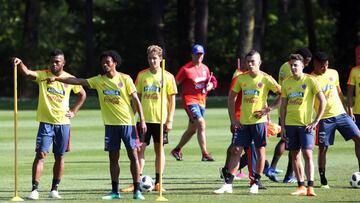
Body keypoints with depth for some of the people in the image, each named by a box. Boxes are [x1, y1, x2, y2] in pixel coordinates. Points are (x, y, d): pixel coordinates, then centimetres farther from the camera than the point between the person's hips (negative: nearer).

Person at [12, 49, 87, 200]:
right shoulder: (43, 75, -4)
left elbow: (82, 95, 17)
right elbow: (27, 73, -23)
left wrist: (73, 111, 6)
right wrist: (20, 64, -43)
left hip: (63, 122, 2)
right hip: (46, 122, -2)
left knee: (60, 156, 7)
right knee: (41, 154, -11)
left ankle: (54, 189, 17)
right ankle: (35, 189, -13)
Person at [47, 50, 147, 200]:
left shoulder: (125, 79, -4)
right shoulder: (99, 80, 5)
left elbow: (136, 100, -3)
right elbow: (78, 81, 2)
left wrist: (142, 120, -7)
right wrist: (56, 79, -6)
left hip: (127, 123, -4)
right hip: (110, 124, 4)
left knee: (133, 155, -4)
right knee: (113, 158, 4)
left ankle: (137, 191, -2)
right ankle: (115, 191, 10)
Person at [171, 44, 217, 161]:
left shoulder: (205, 68, 11)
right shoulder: (186, 69, -8)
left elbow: (210, 83, 22)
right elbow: (175, 83, -6)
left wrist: (209, 86, -1)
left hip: (201, 101, 7)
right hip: (190, 100, -7)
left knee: (192, 129, 14)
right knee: (201, 124, -21)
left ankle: (177, 150, 31)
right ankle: (204, 154, -23)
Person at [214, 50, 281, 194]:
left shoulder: (266, 79, -6)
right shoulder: (241, 78, 5)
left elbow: (282, 94, -3)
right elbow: (231, 97, 13)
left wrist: (270, 108, -11)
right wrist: (233, 118, 5)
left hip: (259, 120, -3)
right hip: (243, 121, 3)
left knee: (260, 150, 2)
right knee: (236, 150, 0)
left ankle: (256, 184, 11)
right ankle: (228, 184, 1)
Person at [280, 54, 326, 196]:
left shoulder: (309, 80, -4)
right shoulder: (286, 83, 9)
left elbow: (322, 101, -5)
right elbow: (283, 106, 13)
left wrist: (316, 121, -9)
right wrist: (282, 126, 7)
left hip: (305, 124, -4)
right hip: (290, 124, 5)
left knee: (307, 154, -11)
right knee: (295, 155, 5)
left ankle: (310, 187, -13)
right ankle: (301, 186, 11)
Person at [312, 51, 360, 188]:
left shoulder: (333, 73, 8)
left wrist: (346, 109, 19)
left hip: (340, 114, 4)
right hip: (324, 118, -4)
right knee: (323, 148, -1)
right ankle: (323, 180, 9)